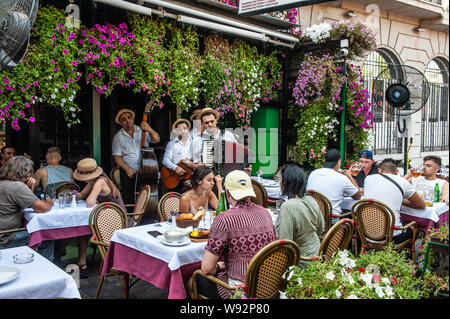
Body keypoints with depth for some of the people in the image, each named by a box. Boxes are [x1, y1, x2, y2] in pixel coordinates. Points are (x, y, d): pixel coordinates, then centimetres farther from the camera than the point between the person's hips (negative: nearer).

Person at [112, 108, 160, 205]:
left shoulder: (142, 130, 6)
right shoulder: (118, 136, 4)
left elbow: (156, 140, -5)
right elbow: (117, 156, -1)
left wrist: (150, 130, -26)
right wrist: (127, 169, -16)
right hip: (129, 172, -1)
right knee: (129, 200, -3)